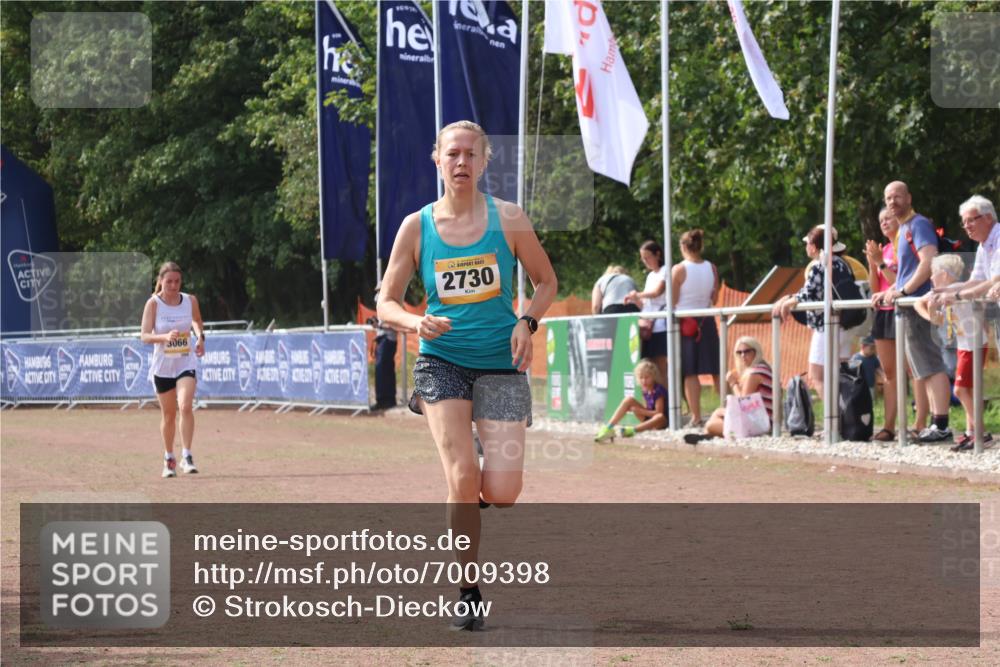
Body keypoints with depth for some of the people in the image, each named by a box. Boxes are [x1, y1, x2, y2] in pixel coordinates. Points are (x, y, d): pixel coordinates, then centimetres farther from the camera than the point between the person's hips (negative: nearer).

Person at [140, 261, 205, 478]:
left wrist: (200, 336, 3)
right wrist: (165, 337, -35)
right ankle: (169, 460, 28)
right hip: (162, 365, 0)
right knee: (168, 415, 10)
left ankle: (187, 456, -18)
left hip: (186, 364, 0)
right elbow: (144, 336, -18)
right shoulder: (153, 303, -10)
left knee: (186, 406, -22)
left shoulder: (190, 301, -3)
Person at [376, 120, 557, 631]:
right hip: (442, 362, -1)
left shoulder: (508, 219, -1)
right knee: (463, 475, -18)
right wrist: (416, 323, -17)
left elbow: (546, 282, 11)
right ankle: (468, 595, -4)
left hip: (500, 364, 1)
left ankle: (467, 499, 30)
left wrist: (526, 323, -8)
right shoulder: (416, 227, -1)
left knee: (501, 494, -10)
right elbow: (386, 303, 4)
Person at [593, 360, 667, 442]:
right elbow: (647, 408, 11)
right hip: (648, 418, 7)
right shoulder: (645, 390, 3)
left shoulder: (659, 391, -19)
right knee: (629, 399, -8)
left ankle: (632, 430, -53)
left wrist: (639, 411, -19)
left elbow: (658, 412, -22)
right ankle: (608, 428, -20)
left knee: (660, 417, -45)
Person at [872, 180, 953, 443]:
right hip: (909, 307, 10)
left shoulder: (918, 225, -9)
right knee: (920, 369, 10)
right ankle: (934, 423, 12)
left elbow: (929, 262, -22)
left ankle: (941, 426, -15)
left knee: (931, 367, -12)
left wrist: (902, 291, -21)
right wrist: (888, 293, 16)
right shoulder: (903, 230, 20)